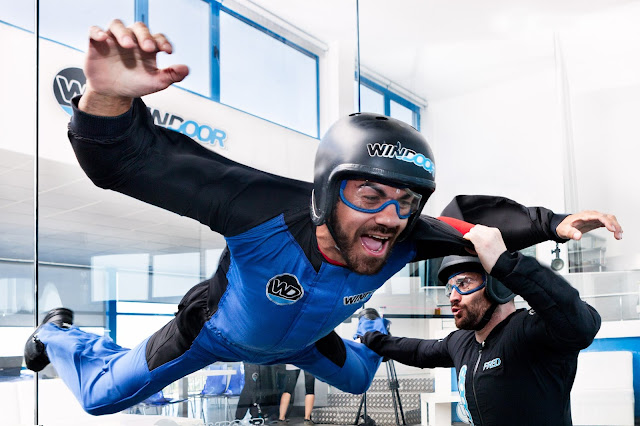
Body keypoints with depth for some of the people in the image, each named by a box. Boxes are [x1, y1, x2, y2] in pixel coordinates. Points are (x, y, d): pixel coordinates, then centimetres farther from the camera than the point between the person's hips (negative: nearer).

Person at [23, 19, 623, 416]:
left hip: (301, 338, 4)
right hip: (217, 328, -4)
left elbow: (474, 220, -12)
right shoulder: (264, 209, -47)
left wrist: (551, 223, -25)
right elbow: (128, 158, -48)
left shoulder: (404, 240, -33)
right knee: (103, 396, 10)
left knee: (359, 378, 29)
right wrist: (109, 98, -69)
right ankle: (58, 333, 41)